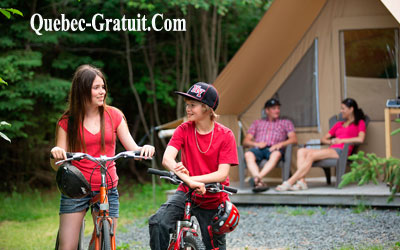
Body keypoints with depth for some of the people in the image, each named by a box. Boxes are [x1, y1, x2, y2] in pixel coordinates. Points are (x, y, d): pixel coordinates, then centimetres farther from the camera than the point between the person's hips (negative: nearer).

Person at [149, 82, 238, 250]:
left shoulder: (225, 135, -11)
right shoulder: (184, 130, -7)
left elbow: (222, 173, -18)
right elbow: (167, 159, -22)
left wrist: (193, 178, -33)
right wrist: (187, 180, -40)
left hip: (213, 200, -1)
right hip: (186, 194, 1)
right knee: (158, 222, -26)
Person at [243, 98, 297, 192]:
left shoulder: (286, 123, 28)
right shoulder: (257, 123, 31)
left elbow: (294, 139, 10)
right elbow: (245, 141, 20)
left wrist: (280, 144, -10)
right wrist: (256, 144, -3)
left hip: (273, 149, -1)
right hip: (258, 149, 1)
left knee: (276, 154, -40)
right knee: (248, 155, -36)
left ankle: (258, 178, -58)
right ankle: (260, 183, -54)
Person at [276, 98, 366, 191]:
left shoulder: (359, 123, 11)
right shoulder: (339, 124, 30)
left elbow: (360, 139, -9)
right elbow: (323, 139, 26)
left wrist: (341, 140, -8)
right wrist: (331, 141, 4)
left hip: (341, 151, -7)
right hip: (331, 149, 7)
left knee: (311, 154, -28)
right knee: (301, 151, -17)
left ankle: (290, 182, -33)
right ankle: (301, 182, -34)